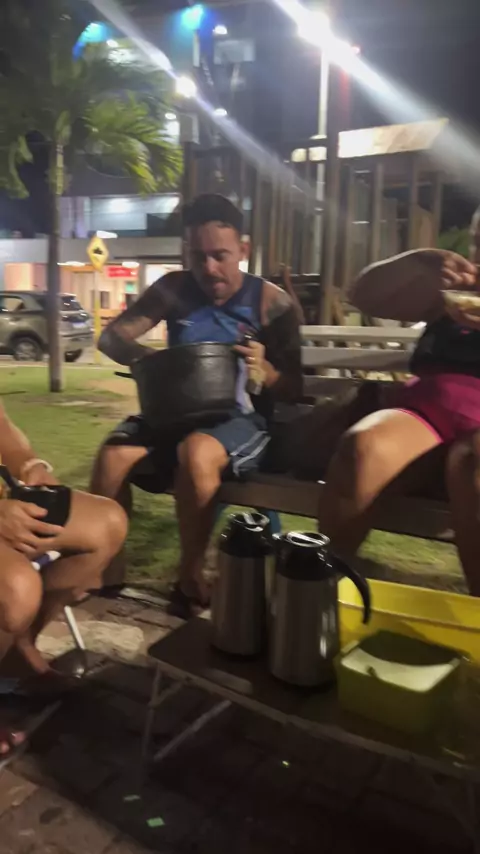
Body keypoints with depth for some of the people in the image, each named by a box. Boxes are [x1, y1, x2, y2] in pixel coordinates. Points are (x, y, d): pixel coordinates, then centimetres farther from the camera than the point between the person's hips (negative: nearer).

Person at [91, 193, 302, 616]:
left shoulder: (271, 302, -6)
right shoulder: (174, 289, 2)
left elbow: (294, 390, -4)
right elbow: (111, 337, 1)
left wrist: (265, 372, -27)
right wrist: (145, 357, -21)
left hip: (243, 420, -3)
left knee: (197, 453, -36)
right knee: (114, 456, -25)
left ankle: (191, 573, -15)